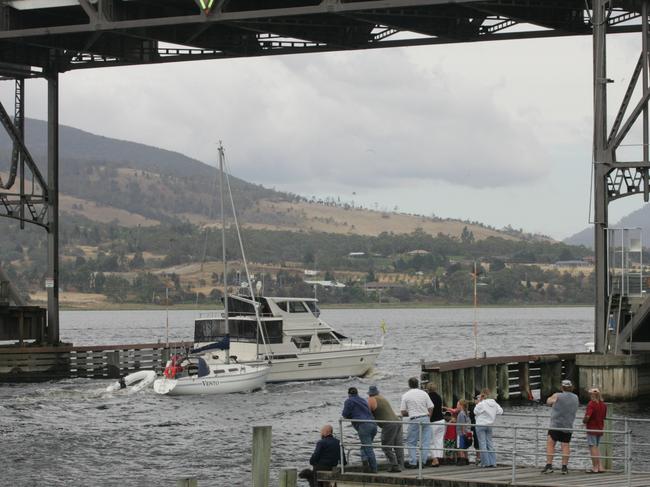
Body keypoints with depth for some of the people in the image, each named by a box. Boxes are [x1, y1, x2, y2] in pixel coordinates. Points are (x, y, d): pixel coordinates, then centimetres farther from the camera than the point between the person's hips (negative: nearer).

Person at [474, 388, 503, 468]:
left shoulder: (482, 404, -17)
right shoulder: (494, 403, 1)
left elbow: (475, 412, -4)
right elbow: (500, 411, 8)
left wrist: (478, 402, -2)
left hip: (481, 425, -6)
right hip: (489, 425, 6)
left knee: (483, 444, -2)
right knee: (489, 443, 12)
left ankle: (486, 463, -4)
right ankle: (492, 462, 8)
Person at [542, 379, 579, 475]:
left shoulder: (557, 396, -8)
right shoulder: (575, 398, 7)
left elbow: (548, 401, 9)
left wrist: (552, 399, 31)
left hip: (556, 424, -5)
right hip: (568, 426, 5)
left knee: (550, 444, -2)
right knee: (566, 446, 6)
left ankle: (549, 465, -10)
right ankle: (564, 467, 4)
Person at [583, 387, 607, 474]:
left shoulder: (591, 404, -16)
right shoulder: (603, 405, 6)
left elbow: (587, 416, -26)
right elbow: (604, 417, 13)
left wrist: (584, 421, -6)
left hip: (592, 428, -7)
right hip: (600, 428, 7)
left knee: (593, 447, -2)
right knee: (597, 447, 17)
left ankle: (595, 468, -1)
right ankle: (600, 467, 14)